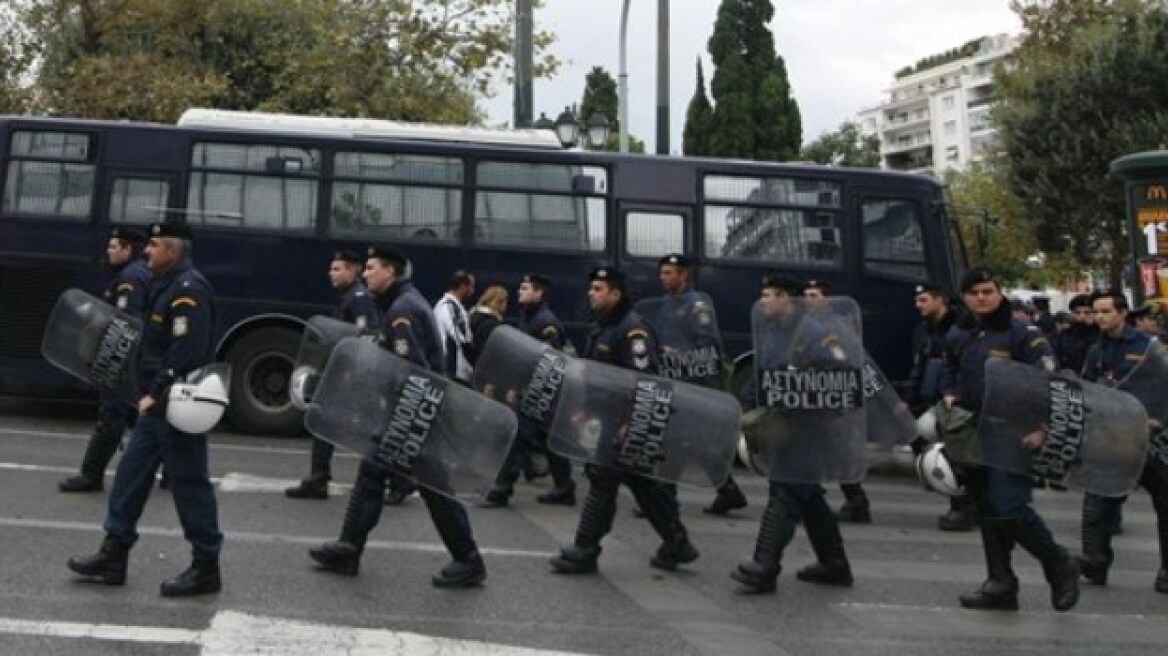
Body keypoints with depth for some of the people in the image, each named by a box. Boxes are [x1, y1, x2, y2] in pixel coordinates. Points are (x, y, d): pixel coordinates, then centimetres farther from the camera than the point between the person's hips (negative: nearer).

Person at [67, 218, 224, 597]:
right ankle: (114, 555, 23)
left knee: (189, 483, -3)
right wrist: (153, 395, 15)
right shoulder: (169, 285, 15)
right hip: (160, 405, 11)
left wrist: (156, 393, -21)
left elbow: (188, 353, -26)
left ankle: (206, 568, 6)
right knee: (131, 473, 14)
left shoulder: (188, 290, -17)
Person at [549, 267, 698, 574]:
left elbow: (645, 379, -22)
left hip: (627, 418, -10)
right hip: (608, 414, 10)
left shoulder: (632, 329, -16)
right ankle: (677, 543, 24)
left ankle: (584, 551, 2)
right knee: (644, 483, 14)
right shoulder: (602, 327, 15)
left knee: (602, 480, -6)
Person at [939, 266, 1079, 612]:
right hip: (972, 438, 6)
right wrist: (950, 397, 7)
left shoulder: (1022, 334, -6)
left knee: (1009, 508, -16)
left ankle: (1060, 567, 5)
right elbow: (949, 376, 28)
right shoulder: (958, 337, 12)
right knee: (988, 512, 11)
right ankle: (1001, 583, 21)